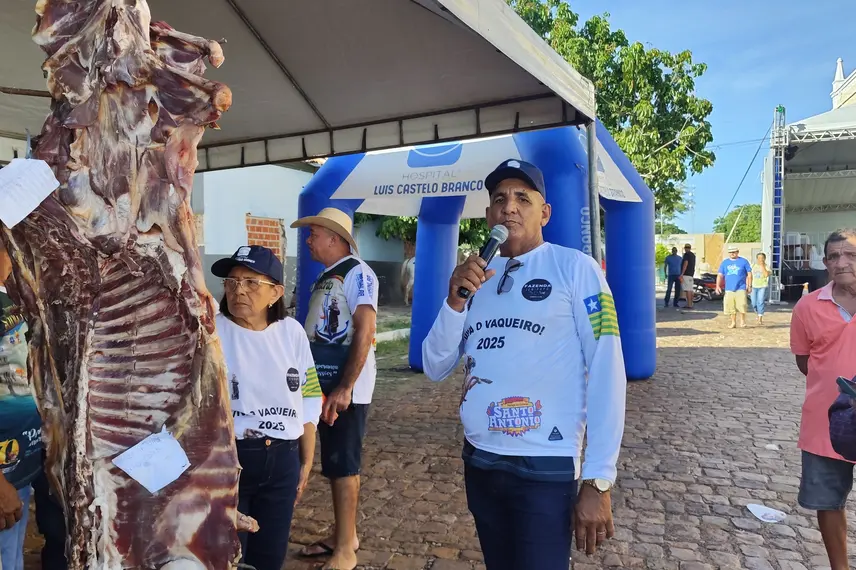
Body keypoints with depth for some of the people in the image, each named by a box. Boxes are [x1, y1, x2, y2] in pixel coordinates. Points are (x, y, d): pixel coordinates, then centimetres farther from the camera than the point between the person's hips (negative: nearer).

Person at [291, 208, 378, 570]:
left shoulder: (357, 273, -13)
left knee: (343, 465, 0)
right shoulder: (326, 277, 14)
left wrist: (345, 388, -23)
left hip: (346, 388, -8)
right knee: (334, 463, 16)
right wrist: (323, 386, 19)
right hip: (324, 385, 8)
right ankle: (343, 535, 31)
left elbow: (365, 331, -21)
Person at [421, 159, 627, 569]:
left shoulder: (574, 267, -7)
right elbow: (434, 369, 4)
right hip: (478, 461, 6)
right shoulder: (476, 278, 7)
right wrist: (455, 301, -12)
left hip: (546, 466, -5)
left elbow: (606, 371, -12)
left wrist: (598, 480, -15)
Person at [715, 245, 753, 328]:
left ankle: (742, 321, 8)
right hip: (729, 289, 3)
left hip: (741, 288, -3)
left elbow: (749, 274, 6)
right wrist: (718, 286, -2)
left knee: (741, 305, -11)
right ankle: (733, 322, 17)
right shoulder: (724, 262, 11)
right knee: (730, 307, 4)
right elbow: (720, 275, 10)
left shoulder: (744, 261, 4)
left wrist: (749, 286, 2)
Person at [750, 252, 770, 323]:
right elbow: (751, 276, 14)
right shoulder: (753, 266, 9)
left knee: (760, 302, -11)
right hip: (754, 287, 3)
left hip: (762, 286, -3)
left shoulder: (766, 266, -2)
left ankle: (760, 319, -8)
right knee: (754, 303, 6)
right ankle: (757, 313, 35)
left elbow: (766, 275, -21)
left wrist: (762, 266, -17)